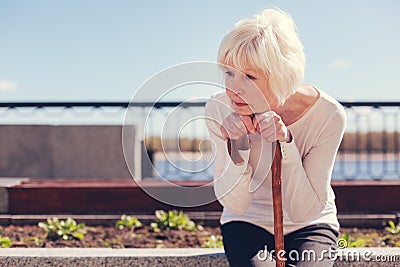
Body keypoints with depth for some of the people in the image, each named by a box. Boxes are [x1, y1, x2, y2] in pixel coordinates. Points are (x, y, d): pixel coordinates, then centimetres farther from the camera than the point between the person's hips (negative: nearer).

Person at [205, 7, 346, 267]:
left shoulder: (328, 115, -23)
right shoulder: (219, 108, -18)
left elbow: (304, 211, -20)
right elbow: (235, 205, -14)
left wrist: (286, 145, -34)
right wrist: (239, 148, -32)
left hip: (309, 226, 0)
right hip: (248, 223, 1)